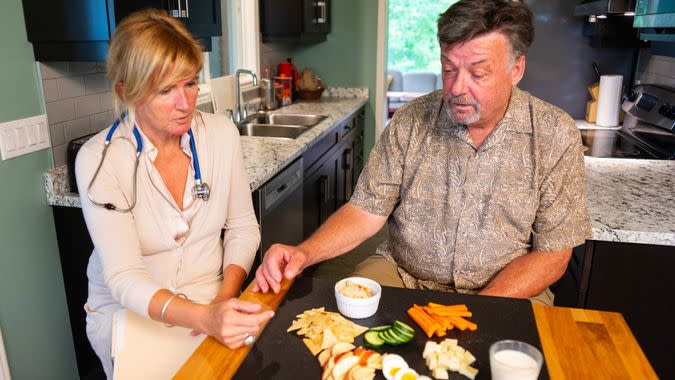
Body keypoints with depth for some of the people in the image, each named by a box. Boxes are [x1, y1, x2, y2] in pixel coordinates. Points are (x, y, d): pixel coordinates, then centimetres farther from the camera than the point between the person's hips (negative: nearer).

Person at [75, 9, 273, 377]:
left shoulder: (221, 133, -6)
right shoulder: (99, 160, -15)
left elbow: (242, 228, 1)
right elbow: (124, 278, -20)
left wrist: (224, 300, -14)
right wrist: (203, 317, -37)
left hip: (214, 301, 2)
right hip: (128, 308, -1)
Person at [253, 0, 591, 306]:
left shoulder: (556, 137, -8)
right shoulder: (410, 123, -5)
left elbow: (551, 254, -6)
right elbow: (367, 211, -4)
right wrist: (304, 253, -22)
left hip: (507, 293, 0)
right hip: (402, 274, 2)